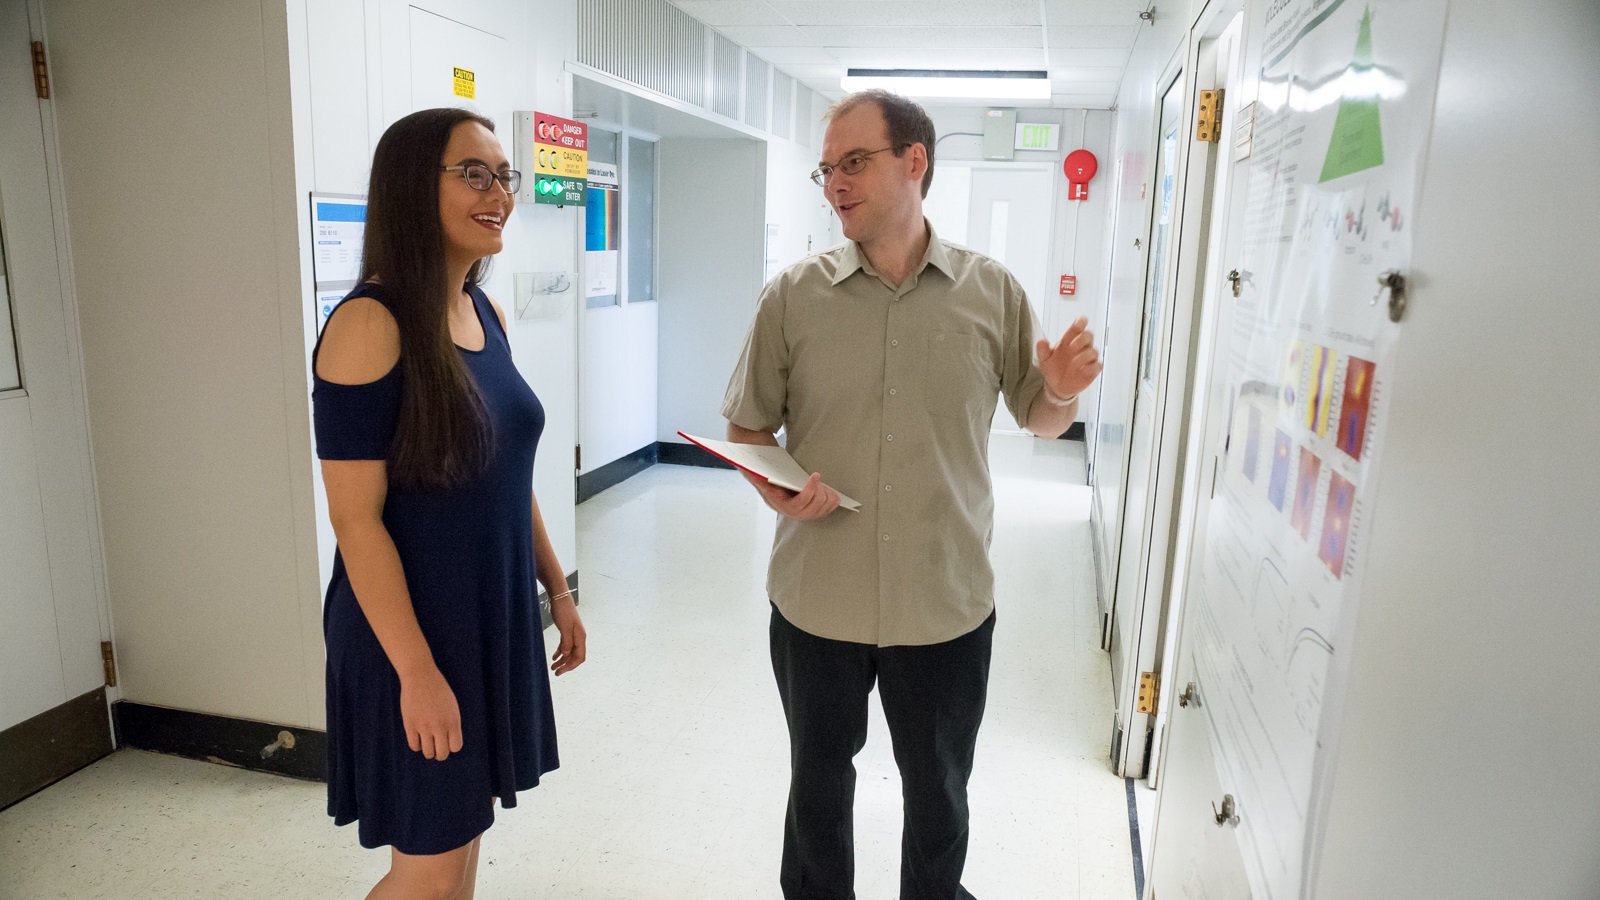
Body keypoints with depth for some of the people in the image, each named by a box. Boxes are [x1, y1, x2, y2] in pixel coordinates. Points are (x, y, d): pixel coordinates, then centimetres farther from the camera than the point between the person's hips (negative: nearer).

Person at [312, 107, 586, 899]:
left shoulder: (485, 313, 5)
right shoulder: (372, 323, -18)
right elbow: (355, 517, -19)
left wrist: (557, 590, 13)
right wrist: (417, 670, -19)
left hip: (497, 619, 7)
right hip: (414, 633, -7)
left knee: (465, 835, 20)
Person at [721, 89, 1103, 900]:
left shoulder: (993, 293, -2)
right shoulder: (792, 296, -3)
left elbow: (1037, 417, 8)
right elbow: (746, 427, 3)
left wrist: (1064, 392, -15)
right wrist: (776, 491, -17)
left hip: (947, 603, 0)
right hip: (816, 599, 1)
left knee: (938, 790, 18)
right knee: (818, 779, 20)